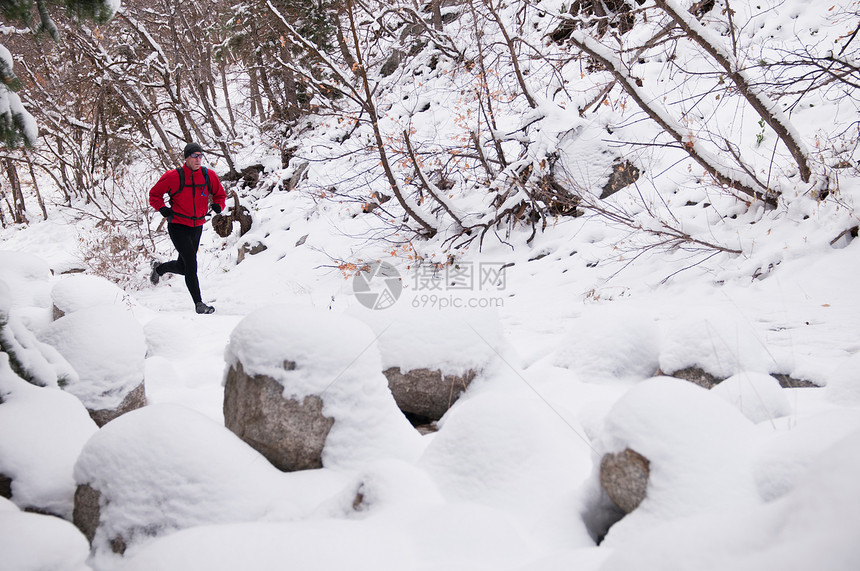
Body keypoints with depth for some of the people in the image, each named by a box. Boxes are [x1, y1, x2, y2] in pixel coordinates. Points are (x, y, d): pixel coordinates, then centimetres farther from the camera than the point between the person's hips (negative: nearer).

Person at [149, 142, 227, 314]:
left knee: (183, 266, 16)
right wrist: (163, 208, -17)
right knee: (191, 263, -15)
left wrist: (218, 205, -7)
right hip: (178, 227, -5)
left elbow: (220, 195, 14)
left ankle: (159, 268, 48)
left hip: (197, 227, 5)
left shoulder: (209, 176, -1)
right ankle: (199, 303, -9)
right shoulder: (174, 176, -12)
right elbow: (154, 194, 0)